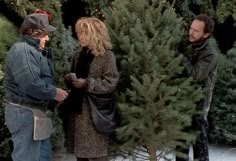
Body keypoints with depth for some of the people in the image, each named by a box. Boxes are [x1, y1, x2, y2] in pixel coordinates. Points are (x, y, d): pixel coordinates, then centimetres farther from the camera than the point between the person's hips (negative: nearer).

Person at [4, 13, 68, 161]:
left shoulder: (33, 50, 16)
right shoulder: (22, 50, -19)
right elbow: (30, 84, -29)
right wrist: (54, 93, -18)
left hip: (36, 111, 11)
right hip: (25, 113, -11)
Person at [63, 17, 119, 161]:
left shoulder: (107, 55, -9)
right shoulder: (78, 55, 11)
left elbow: (110, 84, -14)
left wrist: (86, 83, -20)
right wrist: (69, 79, -1)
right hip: (77, 109, 7)